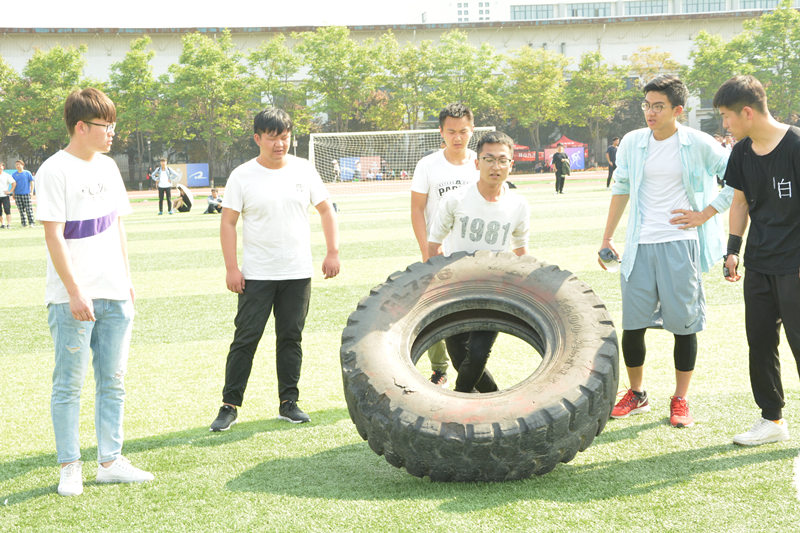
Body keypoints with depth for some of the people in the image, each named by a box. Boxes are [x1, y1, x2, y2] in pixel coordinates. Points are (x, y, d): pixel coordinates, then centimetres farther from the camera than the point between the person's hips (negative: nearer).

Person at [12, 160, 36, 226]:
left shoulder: (27, 173, 3)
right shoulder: (14, 175, 10)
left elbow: (32, 182, 4)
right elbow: (13, 185, 13)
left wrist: (31, 191, -6)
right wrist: (13, 194, 8)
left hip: (26, 193, -2)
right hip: (17, 195, 2)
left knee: (29, 209, -6)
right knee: (21, 210, 3)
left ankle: (31, 222, -3)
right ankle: (23, 223, 7)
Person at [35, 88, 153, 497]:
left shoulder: (108, 167, 12)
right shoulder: (55, 171, -10)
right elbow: (53, 235, -13)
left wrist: (127, 279, 14)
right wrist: (75, 292, -16)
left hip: (114, 295, 7)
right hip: (72, 297, -7)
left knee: (112, 381, 10)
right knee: (69, 383, 0)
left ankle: (110, 462, 18)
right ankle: (70, 468, 9)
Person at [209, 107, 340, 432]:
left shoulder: (303, 170, 4)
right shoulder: (242, 176, -4)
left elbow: (326, 211, 13)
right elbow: (228, 222, -3)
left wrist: (333, 252, 5)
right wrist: (231, 268, -9)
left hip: (298, 273, 3)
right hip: (256, 274, -3)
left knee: (291, 337, 8)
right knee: (246, 338, -4)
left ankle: (288, 402, 17)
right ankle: (229, 406, 3)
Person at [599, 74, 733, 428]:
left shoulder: (698, 144, -4)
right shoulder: (632, 143, 6)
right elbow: (621, 188, 18)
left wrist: (706, 214, -4)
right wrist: (607, 238, 17)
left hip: (681, 243, -3)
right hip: (640, 245, 3)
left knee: (683, 322, 1)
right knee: (632, 322, 4)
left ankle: (680, 400, 14)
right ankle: (636, 394, 21)